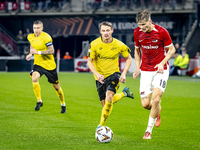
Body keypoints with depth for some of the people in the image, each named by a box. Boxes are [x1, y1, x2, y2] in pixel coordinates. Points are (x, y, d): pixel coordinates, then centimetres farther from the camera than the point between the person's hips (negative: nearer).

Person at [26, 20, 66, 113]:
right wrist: (30, 54, 6)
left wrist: (38, 52, -29)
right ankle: (39, 101, -14)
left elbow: (51, 50, -24)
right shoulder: (30, 37, 1)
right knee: (34, 78, -27)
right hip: (38, 63, 4)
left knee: (56, 85, 7)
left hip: (49, 64, -4)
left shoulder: (46, 37, -18)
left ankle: (63, 105, 29)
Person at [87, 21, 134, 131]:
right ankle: (124, 93, 37)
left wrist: (124, 73, -9)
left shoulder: (119, 45, -12)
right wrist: (97, 74, -20)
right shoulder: (94, 44, -13)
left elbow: (129, 58, 3)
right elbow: (90, 61, -4)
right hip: (100, 77, 2)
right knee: (104, 103, 7)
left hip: (113, 74, -2)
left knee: (109, 97, -26)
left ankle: (101, 125, -16)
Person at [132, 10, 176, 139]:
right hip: (145, 71, 3)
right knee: (145, 104, -4)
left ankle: (149, 131, -3)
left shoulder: (162, 32, -13)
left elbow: (172, 49, -2)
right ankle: (158, 110, 33)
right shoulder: (137, 32, -2)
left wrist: (162, 63, -16)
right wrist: (138, 68, 5)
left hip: (161, 70, -3)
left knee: (156, 99, -17)